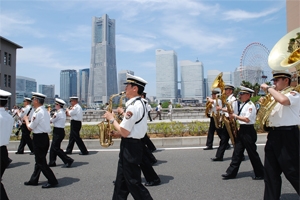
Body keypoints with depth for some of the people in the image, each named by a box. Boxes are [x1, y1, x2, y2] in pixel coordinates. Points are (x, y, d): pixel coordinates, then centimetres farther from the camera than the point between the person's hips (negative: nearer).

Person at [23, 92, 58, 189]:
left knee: (41, 162, -1)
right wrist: (29, 120, 11)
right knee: (39, 160, 18)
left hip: (39, 138, -10)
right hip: (44, 137, 10)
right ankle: (34, 180, 31)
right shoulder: (45, 111, 11)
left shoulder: (38, 112, -20)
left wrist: (26, 119, 2)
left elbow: (30, 127, -14)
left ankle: (52, 181, 3)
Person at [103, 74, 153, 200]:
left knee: (133, 183, 2)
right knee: (121, 182, 18)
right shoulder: (140, 104, 11)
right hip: (134, 144, 10)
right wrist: (118, 133, 9)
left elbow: (124, 133, -23)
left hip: (130, 147, -10)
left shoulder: (133, 106, -22)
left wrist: (112, 119, -9)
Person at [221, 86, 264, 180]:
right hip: (241, 130, 9)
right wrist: (234, 116, 7)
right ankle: (231, 172, 12)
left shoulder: (250, 105, -15)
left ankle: (260, 174, 15)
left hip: (248, 131, -9)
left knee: (252, 153, 1)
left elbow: (247, 119, -22)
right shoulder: (243, 105, 15)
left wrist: (235, 116, -17)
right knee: (237, 152, 9)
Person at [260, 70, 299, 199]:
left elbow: (283, 100, -32)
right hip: (273, 135, 9)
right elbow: (267, 113, 27)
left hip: (287, 135, -9)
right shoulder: (275, 96, 18)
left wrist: (268, 88, -20)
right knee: (271, 172, 12)